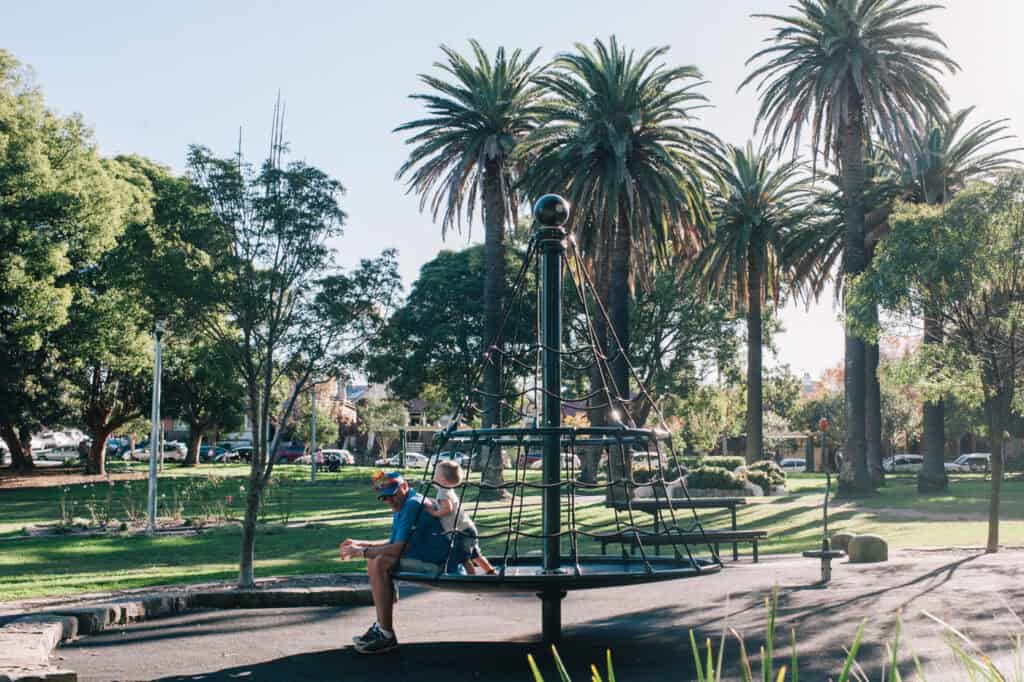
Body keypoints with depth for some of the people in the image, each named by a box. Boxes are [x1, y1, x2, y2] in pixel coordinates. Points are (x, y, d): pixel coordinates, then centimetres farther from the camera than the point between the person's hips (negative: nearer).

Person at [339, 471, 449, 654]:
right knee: (375, 561, 14)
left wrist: (361, 552, -13)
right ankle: (381, 625, 11)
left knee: (379, 564, -22)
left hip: (432, 562, -11)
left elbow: (397, 549, -22)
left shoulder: (413, 504, -18)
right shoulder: (402, 506, 14)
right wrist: (360, 544, 16)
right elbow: (394, 542, 24)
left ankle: (386, 635, -19)